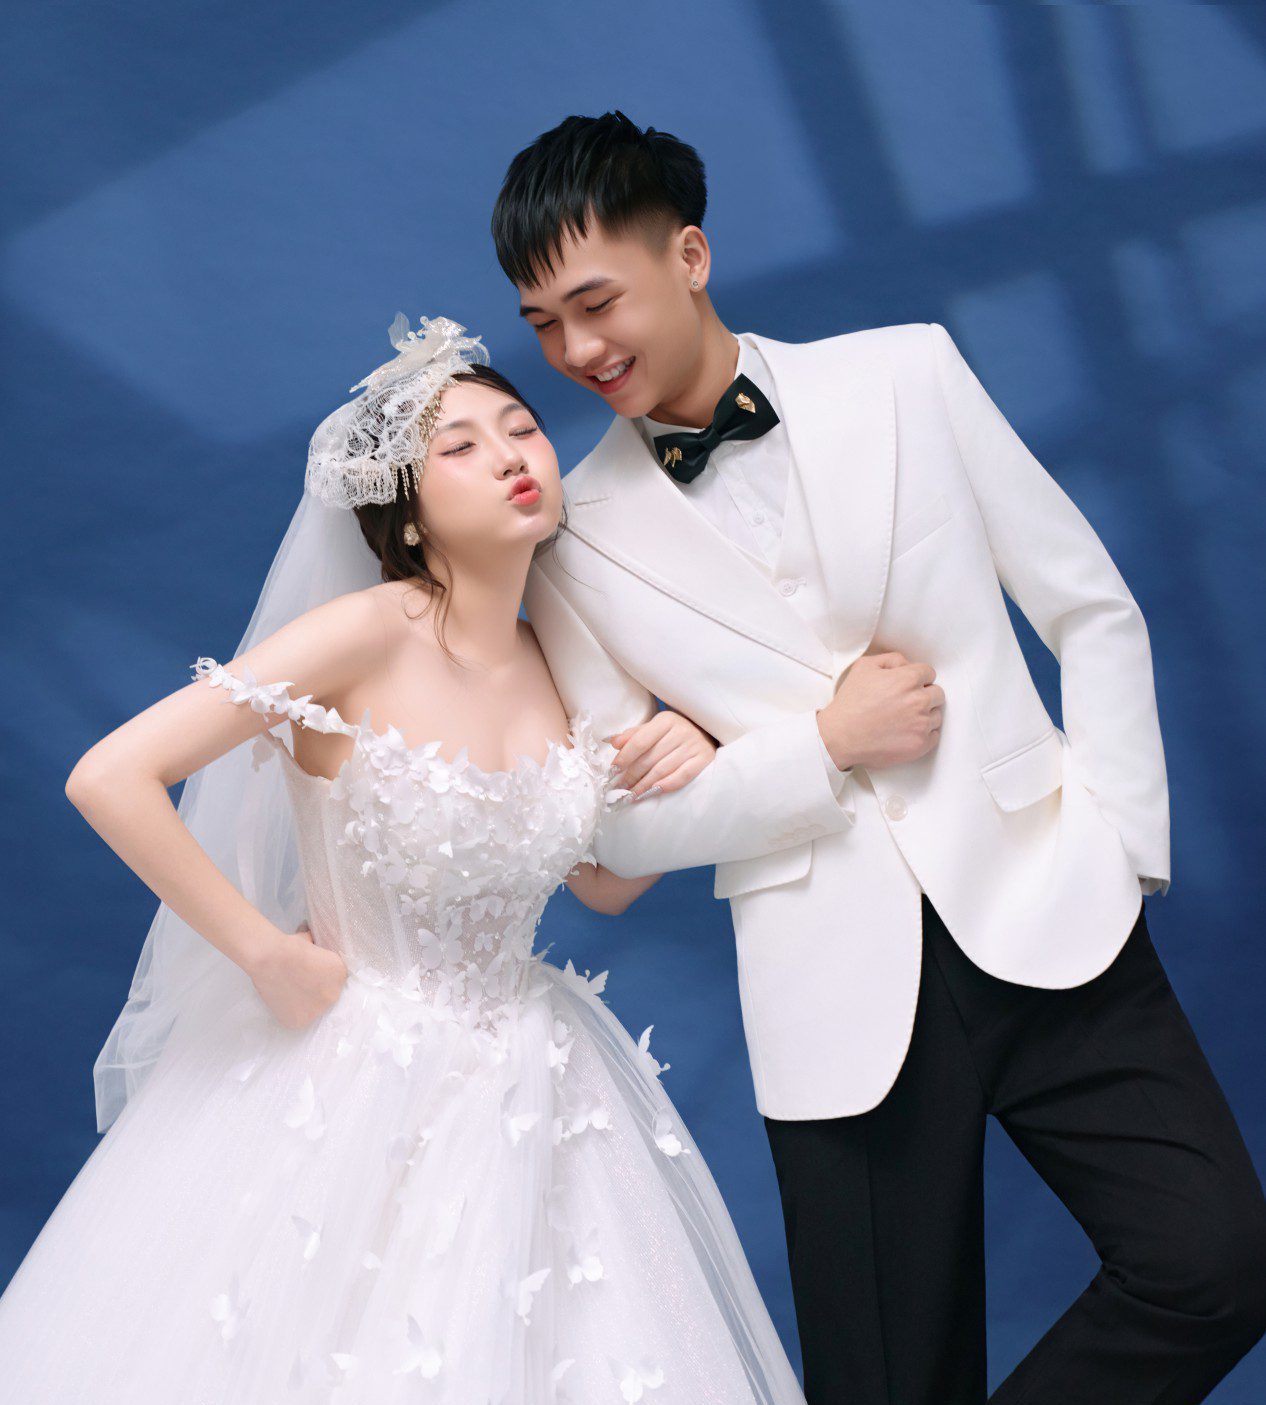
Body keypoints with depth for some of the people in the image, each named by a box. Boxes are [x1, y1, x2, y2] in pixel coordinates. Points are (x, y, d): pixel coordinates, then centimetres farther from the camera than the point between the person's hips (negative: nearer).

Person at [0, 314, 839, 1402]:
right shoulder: (368, 634, -17)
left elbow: (607, 881, 14)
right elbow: (109, 779, -21)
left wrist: (688, 768, -5)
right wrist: (269, 956, -15)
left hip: (527, 1091, 5)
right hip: (348, 1079, -5)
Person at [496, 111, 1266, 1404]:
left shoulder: (907, 376, 3)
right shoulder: (575, 536, 2)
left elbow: (1091, 610, 8)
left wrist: (1117, 848, 1)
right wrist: (824, 740, -9)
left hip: (1047, 919, 1)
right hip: (844, 984, -1)